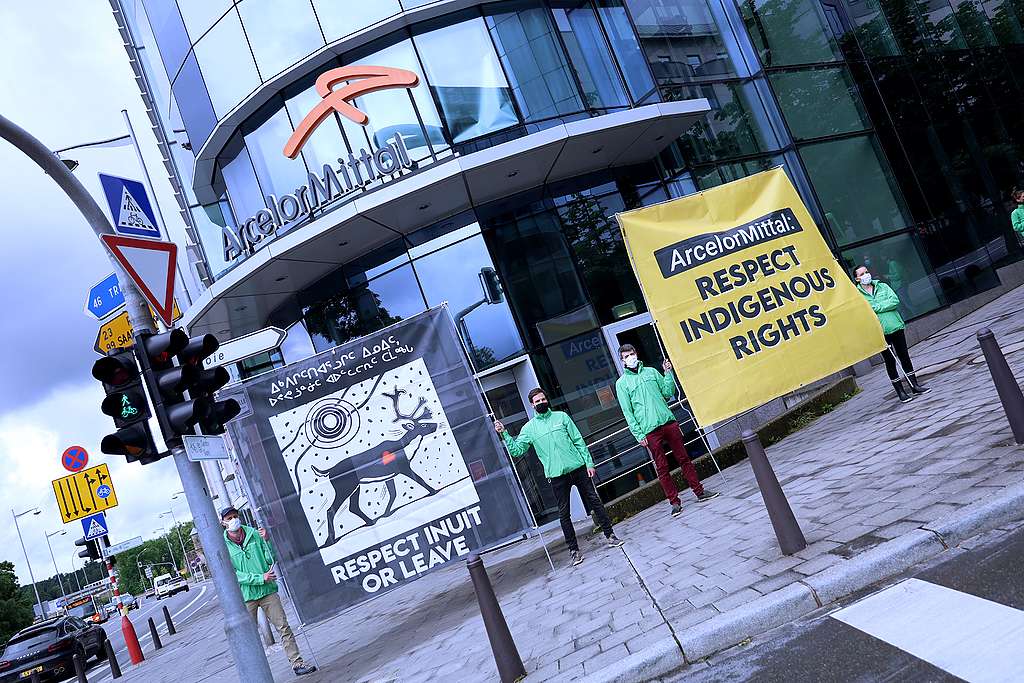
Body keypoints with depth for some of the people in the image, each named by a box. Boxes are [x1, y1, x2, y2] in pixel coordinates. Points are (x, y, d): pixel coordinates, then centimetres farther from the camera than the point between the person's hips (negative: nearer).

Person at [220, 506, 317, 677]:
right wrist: (261, 578, -16)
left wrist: (266, 540, -13)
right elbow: (233, 575, -12)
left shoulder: (254, 533, 3)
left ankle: (297, 663, 7)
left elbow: (271, 559, 4)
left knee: (284, 628, 1)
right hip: (245, 597, -2)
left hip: (268, 591, 2)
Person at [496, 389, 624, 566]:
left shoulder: (561, 417, 6)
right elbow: (517, 450, 1)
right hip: (556, 475, 0)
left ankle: (610, 535, 20)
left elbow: (578, 441, 6)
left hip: (578, 467, 1)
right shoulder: (529, 428, 5)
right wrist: (504, 434, -10)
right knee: (564, 513, 2)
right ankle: (573, 549, 12)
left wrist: (589, 462, 0)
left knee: (594, 501, 6)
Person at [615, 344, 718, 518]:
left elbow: (668, 393, 13)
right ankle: (675, 502, 6)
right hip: (650, 431, -3)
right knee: (662, 468, 0)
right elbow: (627, 412, -2)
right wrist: (639, 434, -8)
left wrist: (668, 372, 2)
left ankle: (700, 492, 15)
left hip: (668, 422, 3)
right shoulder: (621, 383, 2)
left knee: (683, 458, 6)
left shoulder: (651, 371, 13)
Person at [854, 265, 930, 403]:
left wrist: (877, 307, -14)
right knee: (890, 362, 4)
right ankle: (900, 391, 13)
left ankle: (915, 385, 23)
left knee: (904, 357, 11)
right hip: (880, 333, -3)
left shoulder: (883, 286, 7)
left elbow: (895, 300, -6)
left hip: (896, 327, 3)